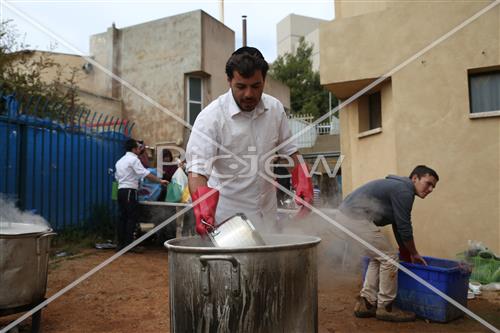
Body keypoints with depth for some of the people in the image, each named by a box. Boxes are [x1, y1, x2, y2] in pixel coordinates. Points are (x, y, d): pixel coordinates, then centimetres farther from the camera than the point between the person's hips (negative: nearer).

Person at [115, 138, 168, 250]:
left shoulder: (120, 161, 20)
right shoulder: (133, 159, -8)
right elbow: (146, 174, -17)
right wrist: (160, 180, -13)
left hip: (121, 190, 9)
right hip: (129, 191, -9)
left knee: (123, 217, 9)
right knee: (132, 218, -5)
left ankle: (120, 243, 11)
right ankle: (129, 244, -6)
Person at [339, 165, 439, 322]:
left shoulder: (399, 188, 21)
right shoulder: (404, 191, -10)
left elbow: (399, 226, 28)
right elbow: (405, 228, -8)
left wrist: (408, 255, 33)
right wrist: (414, 253, 9)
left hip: (347, 215, 11)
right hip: (356, 217, -11)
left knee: (379, 258, 17)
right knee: (388, 258, -2)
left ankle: (366, 303, 19)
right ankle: (385, 307, 9)